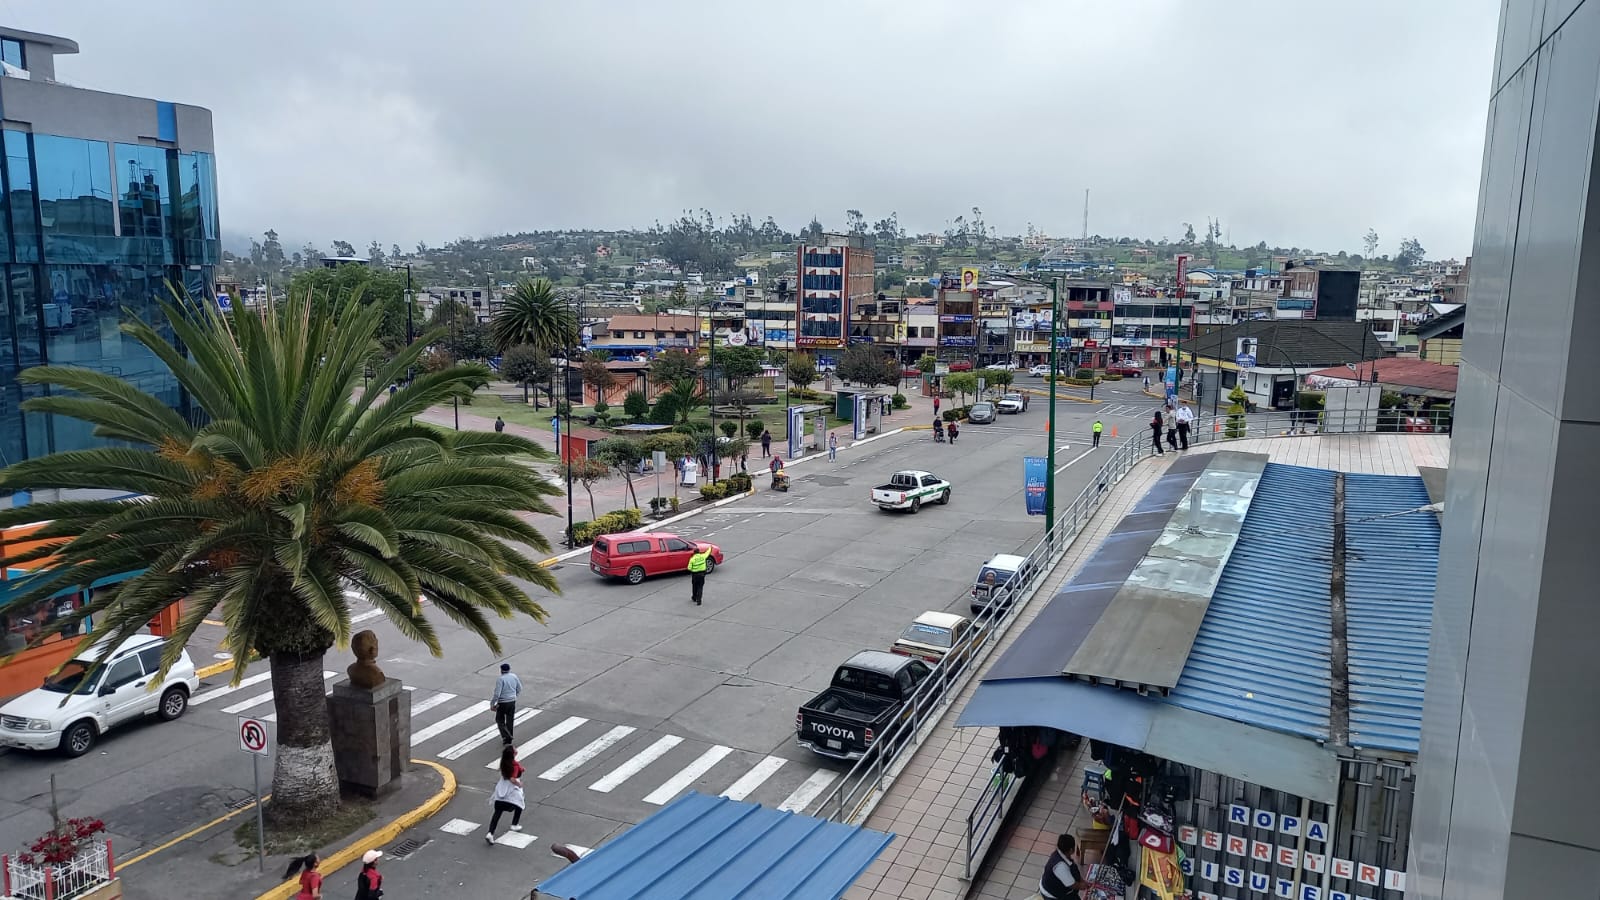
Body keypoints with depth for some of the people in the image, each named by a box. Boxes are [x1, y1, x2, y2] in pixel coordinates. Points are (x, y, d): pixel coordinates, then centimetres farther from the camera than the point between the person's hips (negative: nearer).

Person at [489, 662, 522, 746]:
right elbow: (519, 689, 10)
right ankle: (508, 741, 19)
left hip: (502, 703, -5)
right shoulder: (514, 677, -1)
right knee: (509, 721, 14)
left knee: (500, 720, 15)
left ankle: (505, 736, 0)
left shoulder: (500, 679, -17)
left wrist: (492, 704, -8)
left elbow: (497, 694, -20)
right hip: (512, 702, 5)